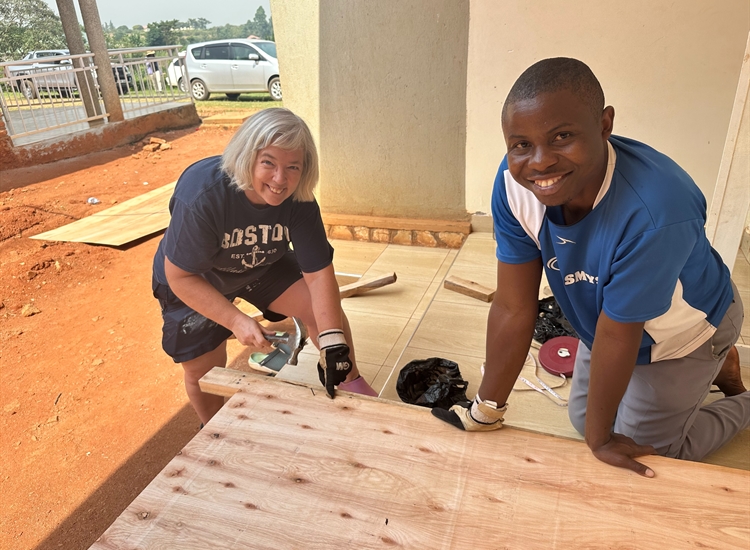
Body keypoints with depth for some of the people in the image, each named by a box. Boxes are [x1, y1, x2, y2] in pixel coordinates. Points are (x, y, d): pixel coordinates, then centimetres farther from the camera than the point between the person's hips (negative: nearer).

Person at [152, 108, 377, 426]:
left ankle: (350, 382, 11)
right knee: (203, 372, 5)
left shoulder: (299, 200, -26)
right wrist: (236, 321, -35)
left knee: (327, 309, -14)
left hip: (262, 266, 3)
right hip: (194, 282, -2)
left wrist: (332, 341, -33)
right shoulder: (201, 196, -37)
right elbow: (180, 276, -28)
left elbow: (318, 272, -25)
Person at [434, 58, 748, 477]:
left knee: (648, 455, 7)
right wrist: (485, 413, -15)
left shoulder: (656, 213, -43)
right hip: (607, 319, 5)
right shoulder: (515, 183, -28)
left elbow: (618, 334, -31)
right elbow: (514, 308, -22)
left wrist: (599, 437, -14)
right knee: (583, 418, 22)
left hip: (687, 329, -5)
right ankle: (712, 369, 39)